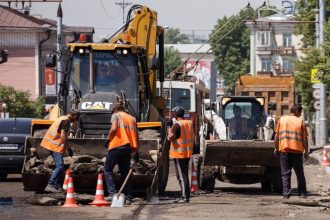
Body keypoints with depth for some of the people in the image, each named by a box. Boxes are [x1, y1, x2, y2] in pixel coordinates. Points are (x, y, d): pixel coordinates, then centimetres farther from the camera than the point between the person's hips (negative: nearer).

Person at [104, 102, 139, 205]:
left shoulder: (116, 115, 6)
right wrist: (136, 151, 18)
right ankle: (128, 197, 4)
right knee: (125, 173, 10)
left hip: (117, 146, -5)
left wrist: (108, 140, 0)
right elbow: (136, 135, 17)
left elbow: (114, 128, -13)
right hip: (129, 148, 5)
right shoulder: (132, 118, 22)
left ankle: (112, 193, -11)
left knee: (108, 170, 3)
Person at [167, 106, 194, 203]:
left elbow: (171, 137, -23)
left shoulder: (177, 125, -16)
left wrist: (169, 126, -10)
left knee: (181, 176, -7)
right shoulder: (189, 123, 9)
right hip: (188, 153, 8)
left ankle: (185, 197, -11)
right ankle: (186, 196, 17)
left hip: (179, 154, -8)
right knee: (185, 175, 15)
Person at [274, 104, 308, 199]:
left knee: (285, 173, 3)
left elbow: (276, 136, 5)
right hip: (297, 151, -1)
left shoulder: (282, 119, 5)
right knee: (300, 173, 10)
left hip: (284, 150, 1)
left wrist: (276, 148, 14)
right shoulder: (300, 121, 1)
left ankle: (286, 194, -4)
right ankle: (302, 193, 11)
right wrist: (306, 151, 8)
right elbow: (304, 138, 0)